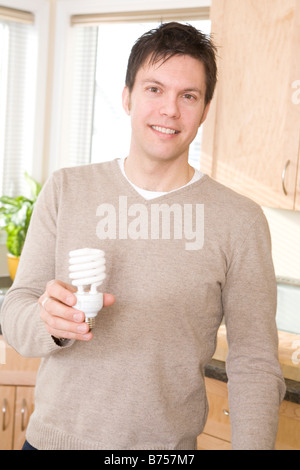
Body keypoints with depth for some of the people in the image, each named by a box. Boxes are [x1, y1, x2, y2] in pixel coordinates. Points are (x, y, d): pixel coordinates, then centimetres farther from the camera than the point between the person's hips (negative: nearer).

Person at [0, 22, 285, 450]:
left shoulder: (240, 220, -8)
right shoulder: (66, 190, -3)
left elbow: (254, 364, -6)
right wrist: (50, 322, -24)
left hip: (168, 442, -1)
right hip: (53, 435, 2)